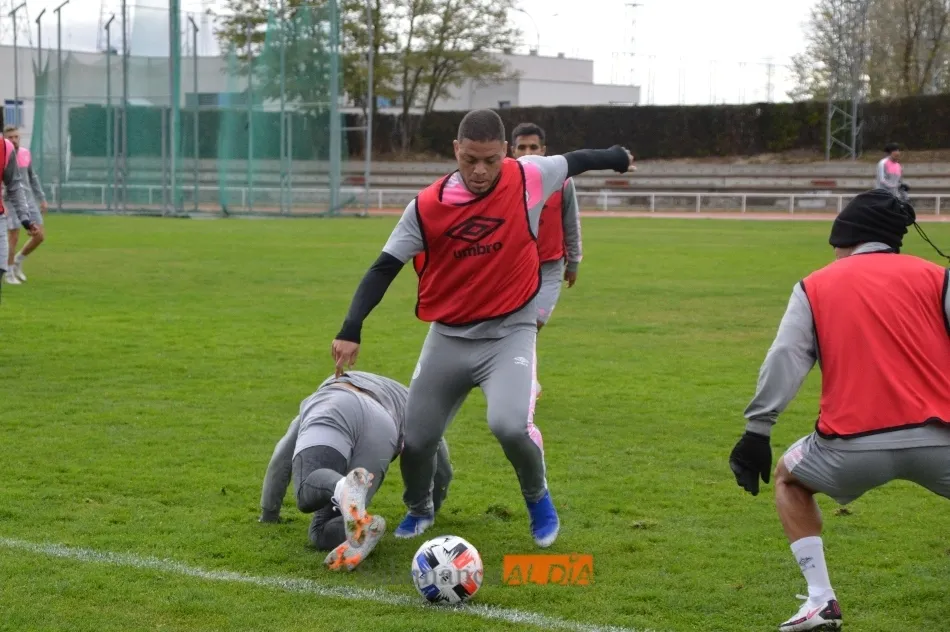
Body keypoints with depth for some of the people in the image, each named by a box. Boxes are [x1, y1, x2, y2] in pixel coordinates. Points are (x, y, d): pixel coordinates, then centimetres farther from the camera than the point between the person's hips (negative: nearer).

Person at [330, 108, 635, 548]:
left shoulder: (530, 178, -11)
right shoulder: (427, 207, -12)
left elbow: (574, 161, 10)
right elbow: (384, 268, -8)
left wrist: (617, 158, 29)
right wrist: (351, 329, -19)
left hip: (510, 332, -2)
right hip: (449, 337, 2)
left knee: (510, 426, -27)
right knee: (416, 440, 7)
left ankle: (538, 498, 6)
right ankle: (419, 510, 41)